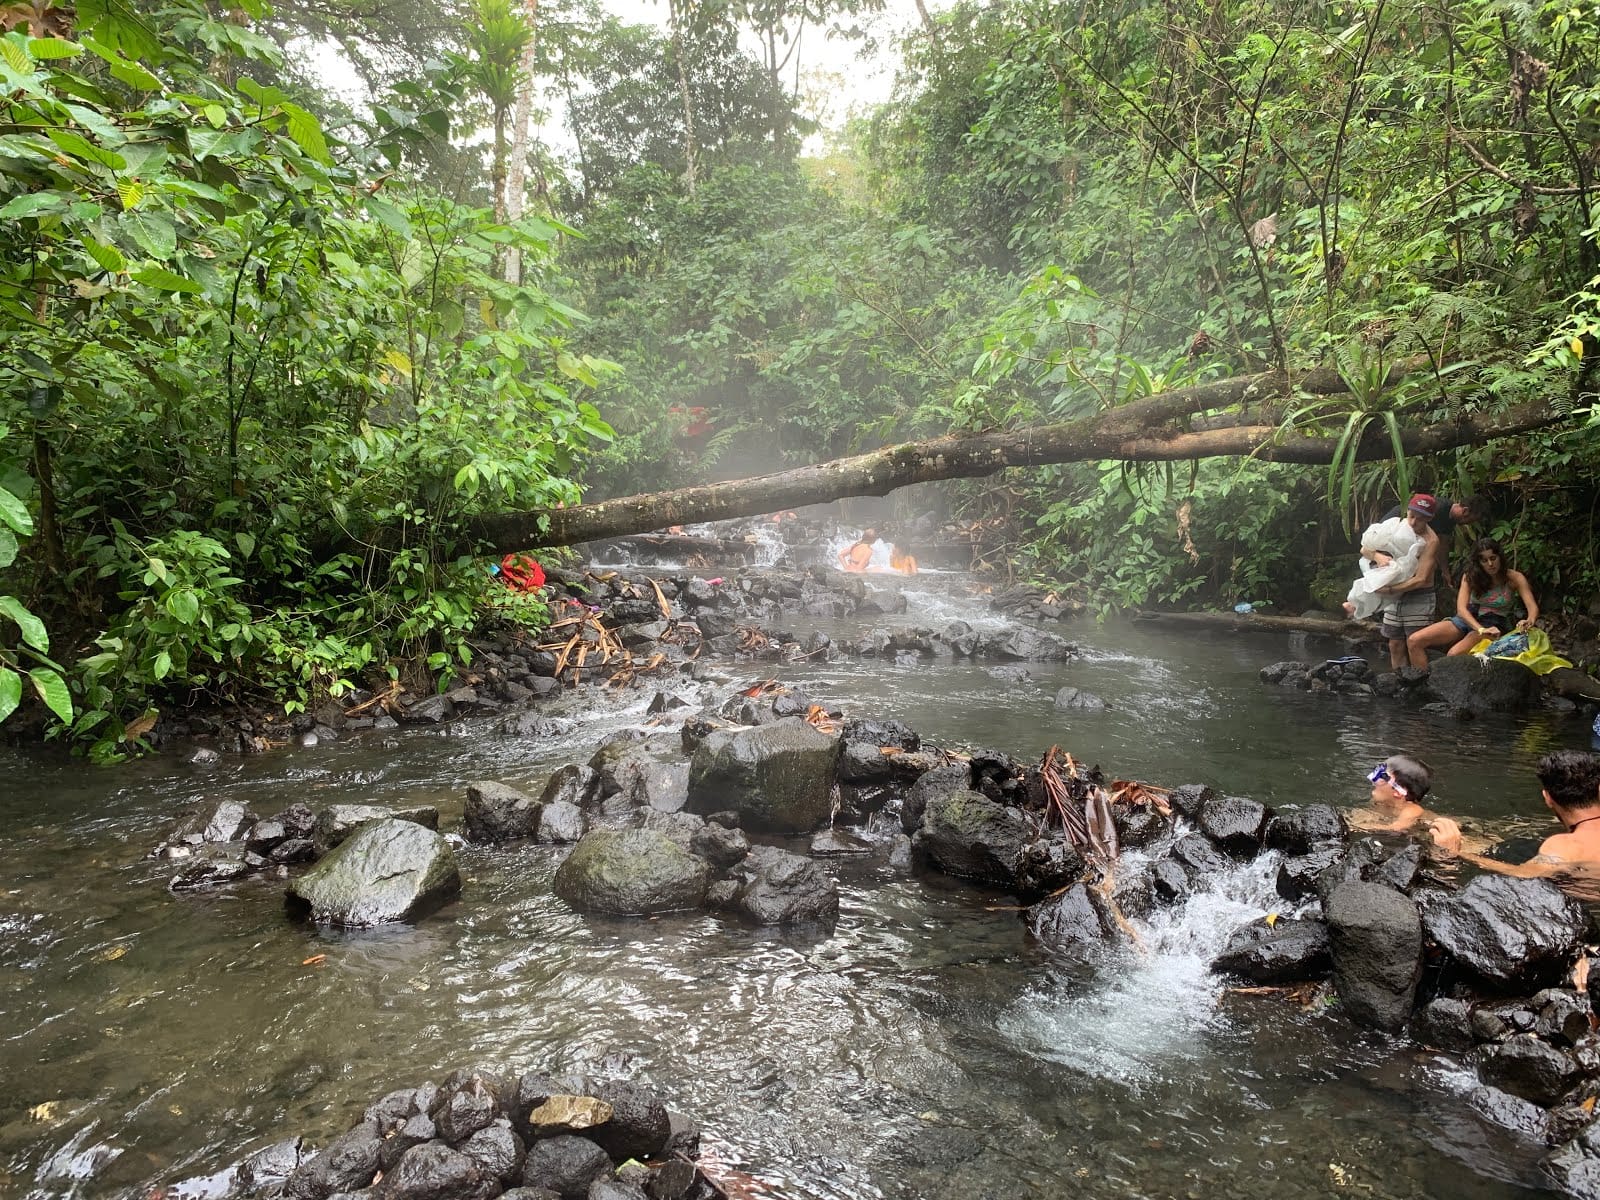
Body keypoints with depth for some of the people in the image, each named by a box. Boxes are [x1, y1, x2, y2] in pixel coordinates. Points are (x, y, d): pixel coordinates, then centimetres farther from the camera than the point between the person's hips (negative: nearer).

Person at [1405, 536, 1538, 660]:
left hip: (1495, 626, -3)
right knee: (1414, 640, -17)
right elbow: (1461, 609, -13)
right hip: (1467, 620, 4)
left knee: (1454, 654, -33)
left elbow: (1533, 607, -11)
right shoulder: (1470, 576, 0)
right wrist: (1481, 629, -32)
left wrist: (1529, 622, -37)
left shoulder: (1514, 578, -4)